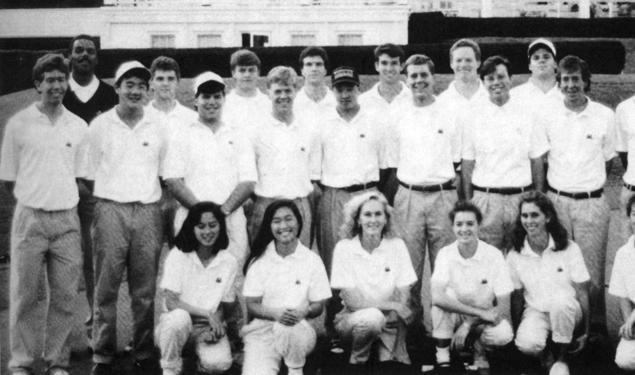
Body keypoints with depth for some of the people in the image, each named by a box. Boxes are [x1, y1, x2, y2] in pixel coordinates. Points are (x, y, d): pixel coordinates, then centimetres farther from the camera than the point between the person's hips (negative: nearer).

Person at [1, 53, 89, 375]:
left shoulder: (78, 127, 7)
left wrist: (62, 193, 3)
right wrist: (32, 193, 1)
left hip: (67, 218, 2)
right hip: (30, 217, -2)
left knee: (64, 296, 5)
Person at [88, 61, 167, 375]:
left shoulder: (158, 127, 8)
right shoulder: (99, 126, 4)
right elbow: (89, 173, 7)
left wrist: (163, 209, 8)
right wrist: (96, 213, 2)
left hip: (148, 211, 2)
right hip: (110, 210, -1)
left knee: (145, 291, 5)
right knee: (106, 289, 0)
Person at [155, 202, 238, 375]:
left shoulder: (229, 262, -1)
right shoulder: (177, 255, -6)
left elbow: (223, 307, 3)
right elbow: (171, 302, -13)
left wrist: (215, 329, -17)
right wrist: (207, 314, -22)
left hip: (210, 328, 1)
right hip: (177, 324, -1)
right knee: (179, 317, -37)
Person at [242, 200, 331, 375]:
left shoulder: (312, 260, 3)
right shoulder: (259, 260, 4)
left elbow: (318, 306, 4)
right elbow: (251, 305, 1)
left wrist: (304, 312, -20)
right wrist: (275, 313, -20)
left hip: (301, 328, 1)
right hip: (262, 328, -1)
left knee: (292, 329, -37)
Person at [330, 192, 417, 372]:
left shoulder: (397, 245, -2)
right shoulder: (344, 248, -9)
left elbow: (403, 299, -5)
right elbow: (352, 301, -13)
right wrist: (390, 306, -20)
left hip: (390, 321, 2)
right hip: (352, 319, -1)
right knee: (372, 317, -33)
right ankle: (357, 362, -7)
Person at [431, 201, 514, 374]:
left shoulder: (494, 255, -14)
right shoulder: (445, 254, -13)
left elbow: (503, 307, -15)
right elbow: (437, 297, -29)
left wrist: (468, 325, -24)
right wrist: (481, 312, -31)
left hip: (485, 321, 0)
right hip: (454, 317, 0)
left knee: (504, 334, -32)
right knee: (446, 294, -30)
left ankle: (480, 352, 3)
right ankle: (442, 356, -18)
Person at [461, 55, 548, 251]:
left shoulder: (527, 115, 4)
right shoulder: (472, 118, 4)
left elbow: (537, 161, 7)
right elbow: (467, 163, 6)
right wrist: (468, 203, 2)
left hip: (520, 197, 0)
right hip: (485, 198, 0)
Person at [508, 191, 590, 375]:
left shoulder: (569, 249, -9)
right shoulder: (515, 256, -5)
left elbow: (582, 293, -6)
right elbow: (517, 297, 3)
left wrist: (586, 331, -6)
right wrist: (516, 331, -1)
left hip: (567, 311, 0)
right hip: (535, 312, 0)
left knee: (560, 301, -38)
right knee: (526, 344, -34)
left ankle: (561, 357, -13)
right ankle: (547, 357, 5)